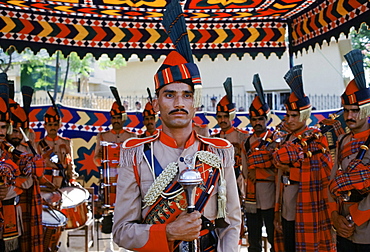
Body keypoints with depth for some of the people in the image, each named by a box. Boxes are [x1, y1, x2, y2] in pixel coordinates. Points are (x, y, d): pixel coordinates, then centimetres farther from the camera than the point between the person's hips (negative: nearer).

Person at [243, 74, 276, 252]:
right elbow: (245, 171, 14)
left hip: (270, 199, -5)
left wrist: (257, 172, -15)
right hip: (251, 199, 5)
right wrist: (249, 173, -5)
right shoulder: (248, 142, 12)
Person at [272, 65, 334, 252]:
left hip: (306, 216, -6)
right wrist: (277, 213, 11)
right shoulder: (286, 141, 11)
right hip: (287, 214, 6)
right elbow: (280, 178, 12)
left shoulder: (315, 139, -9)